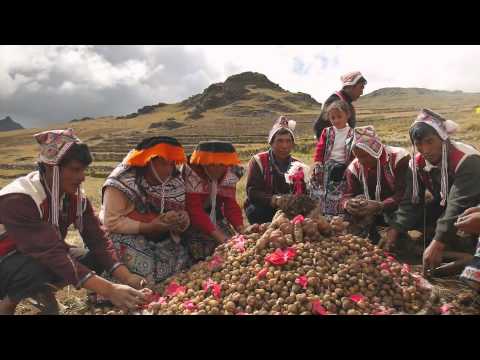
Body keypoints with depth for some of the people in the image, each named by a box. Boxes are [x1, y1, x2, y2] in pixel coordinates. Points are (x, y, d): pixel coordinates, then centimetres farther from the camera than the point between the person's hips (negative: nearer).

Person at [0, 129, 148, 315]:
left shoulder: (76, 196, -10)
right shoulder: (18, 200, -32)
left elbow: (97, 239, -14)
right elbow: (52, 253, -41)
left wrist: (127, 278, -30)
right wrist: (109, 290, -47)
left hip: (47, 256, 7)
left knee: (97, 260, -13)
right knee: (44, 269, -36)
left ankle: (44, 290, 9)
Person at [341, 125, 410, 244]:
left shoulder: (399, 158, -19)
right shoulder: (354, 167, -4)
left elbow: (405, 194, -25)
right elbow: (348, 195, -6)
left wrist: (380, 206, -41)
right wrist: (348, 204, -32)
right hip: (376, 216, 5)